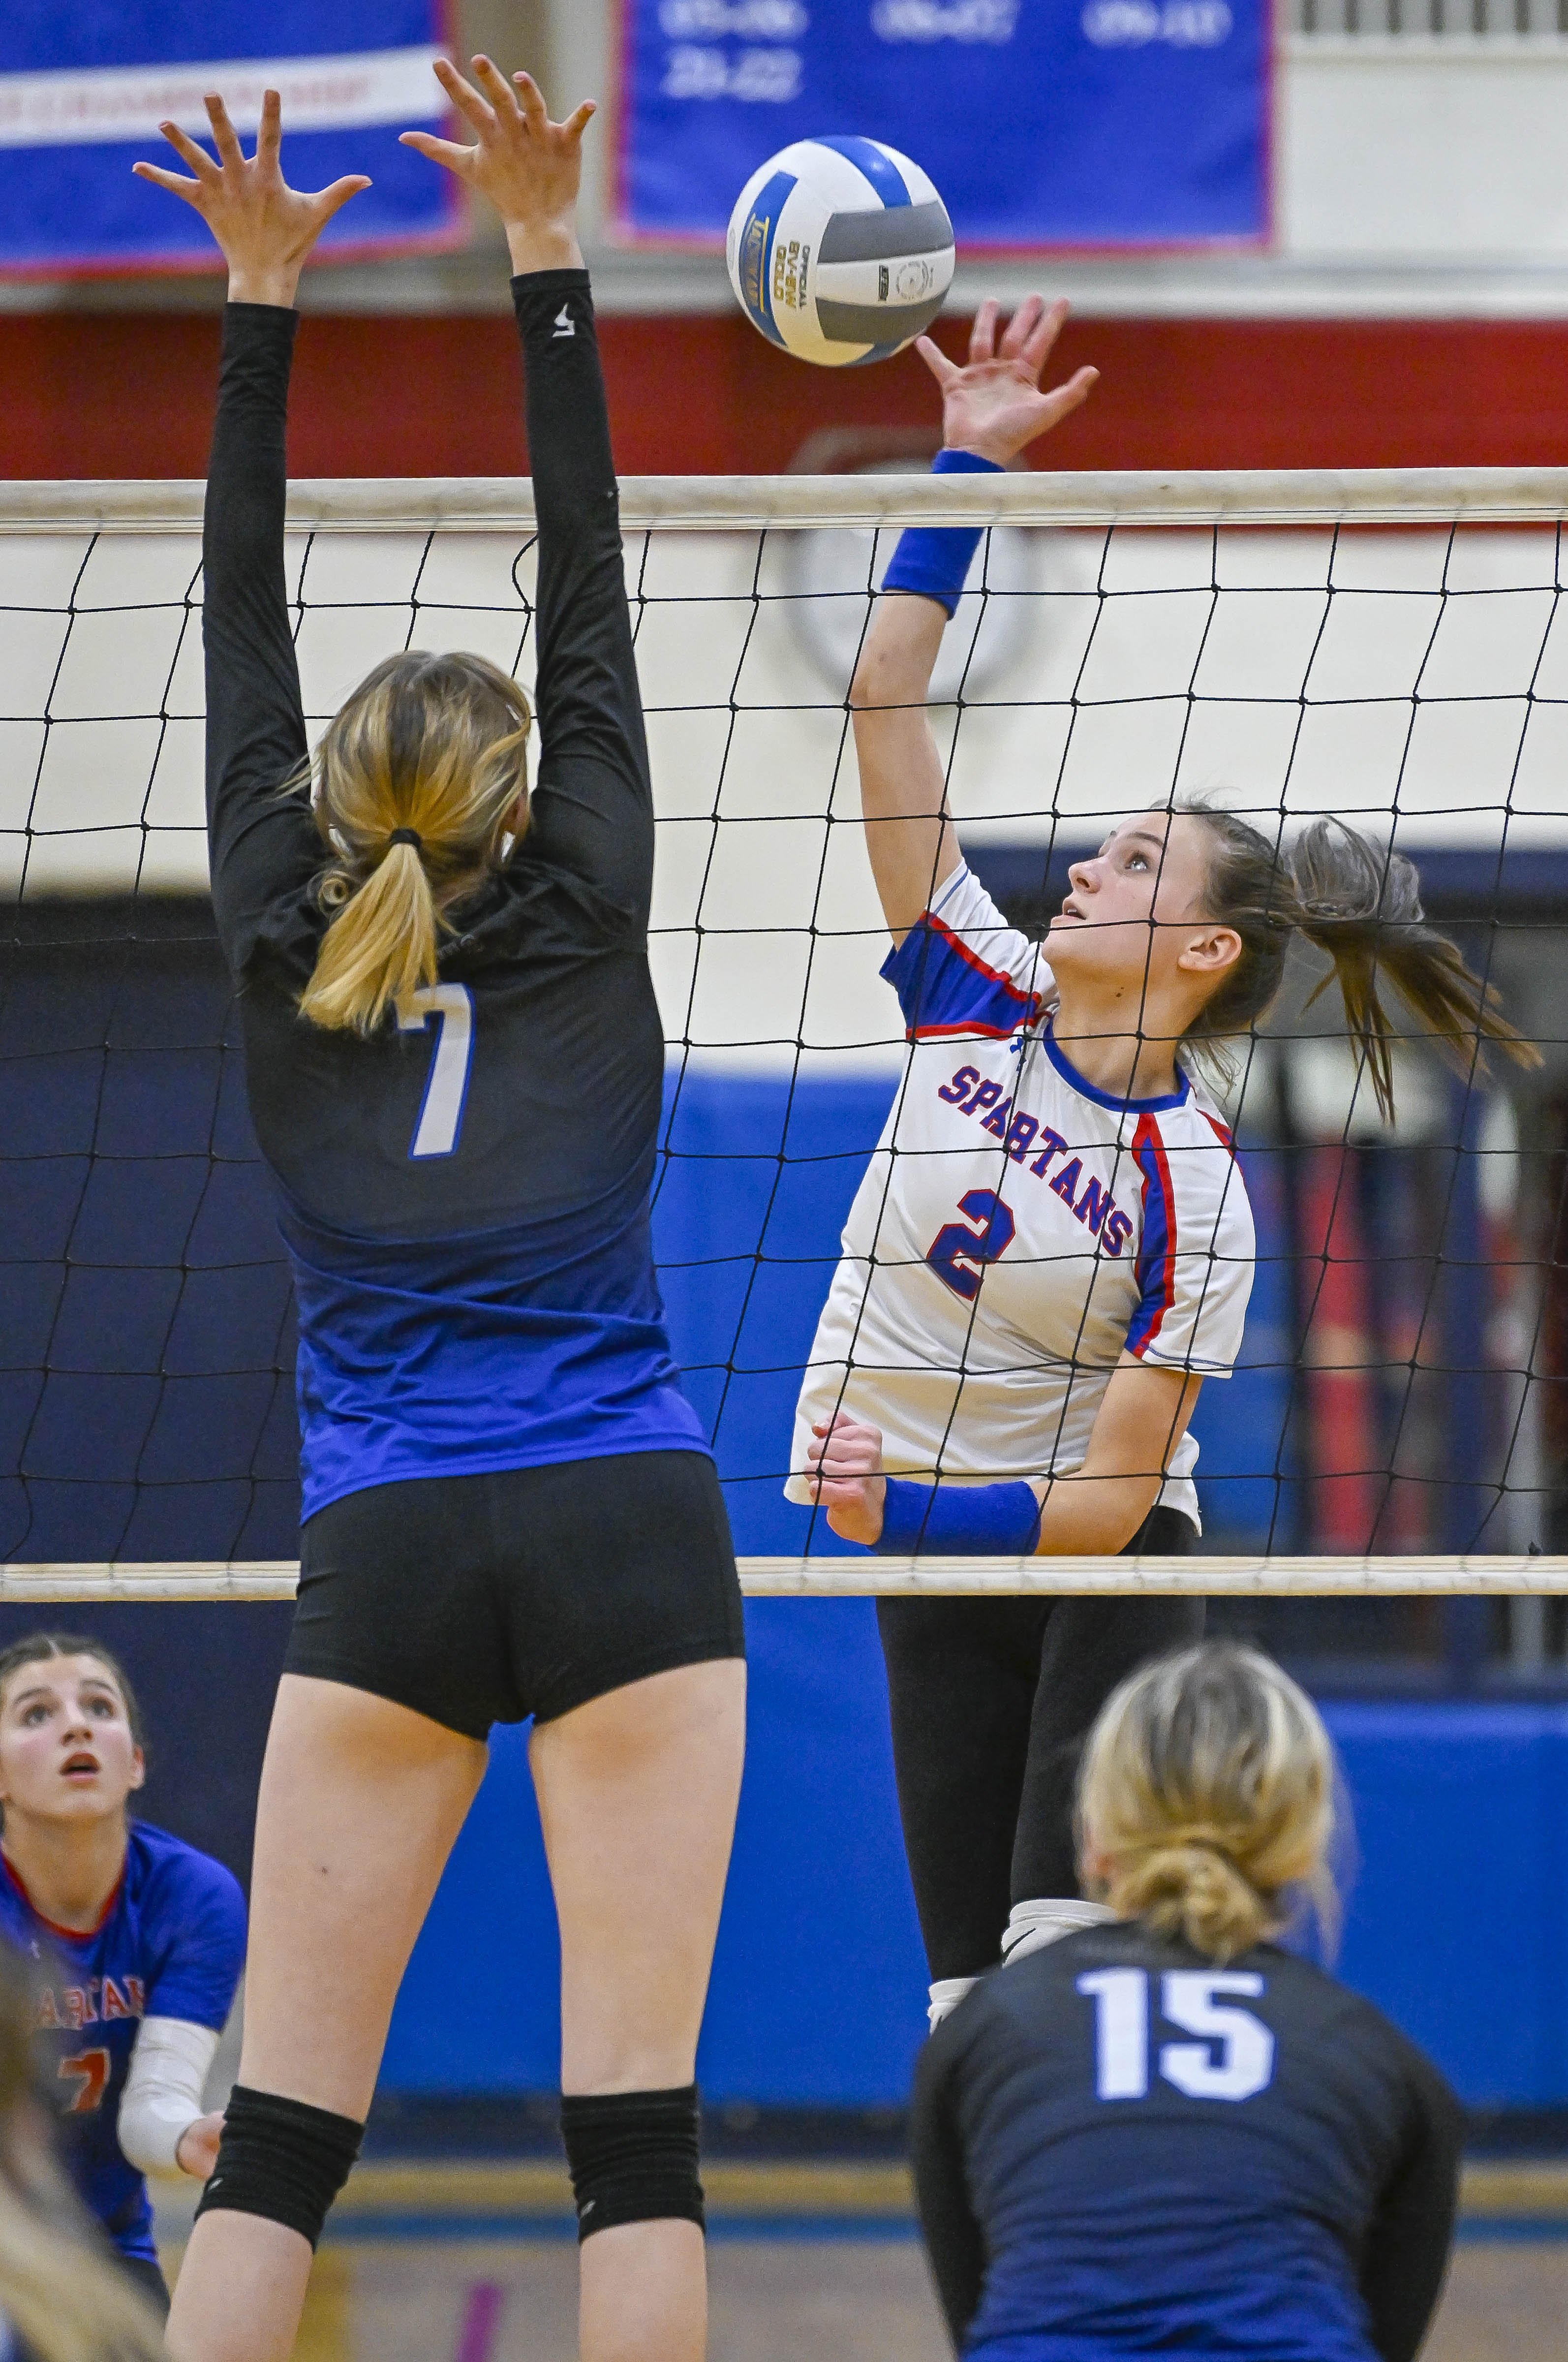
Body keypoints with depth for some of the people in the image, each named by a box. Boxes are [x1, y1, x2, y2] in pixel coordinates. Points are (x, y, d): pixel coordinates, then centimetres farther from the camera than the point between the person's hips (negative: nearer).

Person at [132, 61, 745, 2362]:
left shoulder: (282, 963, 7)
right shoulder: (582, 929, 4)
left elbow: (243, 637, 12)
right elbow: (587, 600, 7)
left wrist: (261, 292, 13)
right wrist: (544, 257, 5)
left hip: (385, 1563, 1)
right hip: (627, 1535, -1)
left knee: (280, 2123, 0)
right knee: (635, 2112, -4)